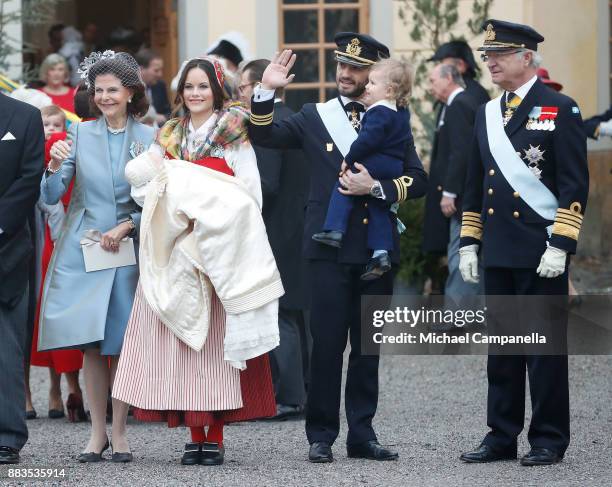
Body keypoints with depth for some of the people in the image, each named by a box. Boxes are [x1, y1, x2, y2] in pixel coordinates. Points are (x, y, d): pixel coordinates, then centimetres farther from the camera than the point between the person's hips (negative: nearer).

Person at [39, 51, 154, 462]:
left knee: (121, 344, 0)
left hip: (127, 249, -1)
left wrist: (127, 227, -10)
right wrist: (56, 166, -19)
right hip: (82, 248, 1)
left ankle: (119, 432, 8)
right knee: (91, 344, 1)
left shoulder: (148, 138, 1)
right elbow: (51, 197, 0)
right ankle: (97, 432, 8)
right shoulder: (80, 134, 3)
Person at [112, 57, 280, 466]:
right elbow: (136, 171, 6)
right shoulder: (171, 136, 15)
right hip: (176, 246, 4)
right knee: (180, 337, -2)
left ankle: (216, 436, -3)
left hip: (220, 248, -4)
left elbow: (249, 191, -4)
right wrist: (168, 177, -10)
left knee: (217, 336, -6)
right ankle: (195, 436, 1)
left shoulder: (234, 132, 2)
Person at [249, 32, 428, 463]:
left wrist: (377, 187, -14)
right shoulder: (314, 118, 8)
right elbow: (263, 136, -1)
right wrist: (267, 92, -14)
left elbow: (418, 180, 2)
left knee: (368, 345, 6)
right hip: (330, 249, -1)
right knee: (327, 343, -4)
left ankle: (362, 434, 12)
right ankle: (321, 435, 1)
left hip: (377, 249, 1)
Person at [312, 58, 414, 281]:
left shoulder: (379, 113, -14)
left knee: (343, 186, 0)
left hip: (375, 166, -9)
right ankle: (381, 252, 5)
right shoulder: (400, 113, 17)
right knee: (378, 207, 12)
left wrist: (349, 160, -13)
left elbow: (368, 140, -22)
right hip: (395, 169, 9)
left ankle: (335, 229, -11)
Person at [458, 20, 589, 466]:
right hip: (498, 254, 6)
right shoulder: (487, 114, 14)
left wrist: (560, 245, -16)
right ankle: (502, 437, 13)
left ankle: (550, 441, 4)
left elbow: (575, 185, -10)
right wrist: (469, 242, 13)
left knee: (545, 346, -2)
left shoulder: (560, 110, -6)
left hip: (541, 253, -6)